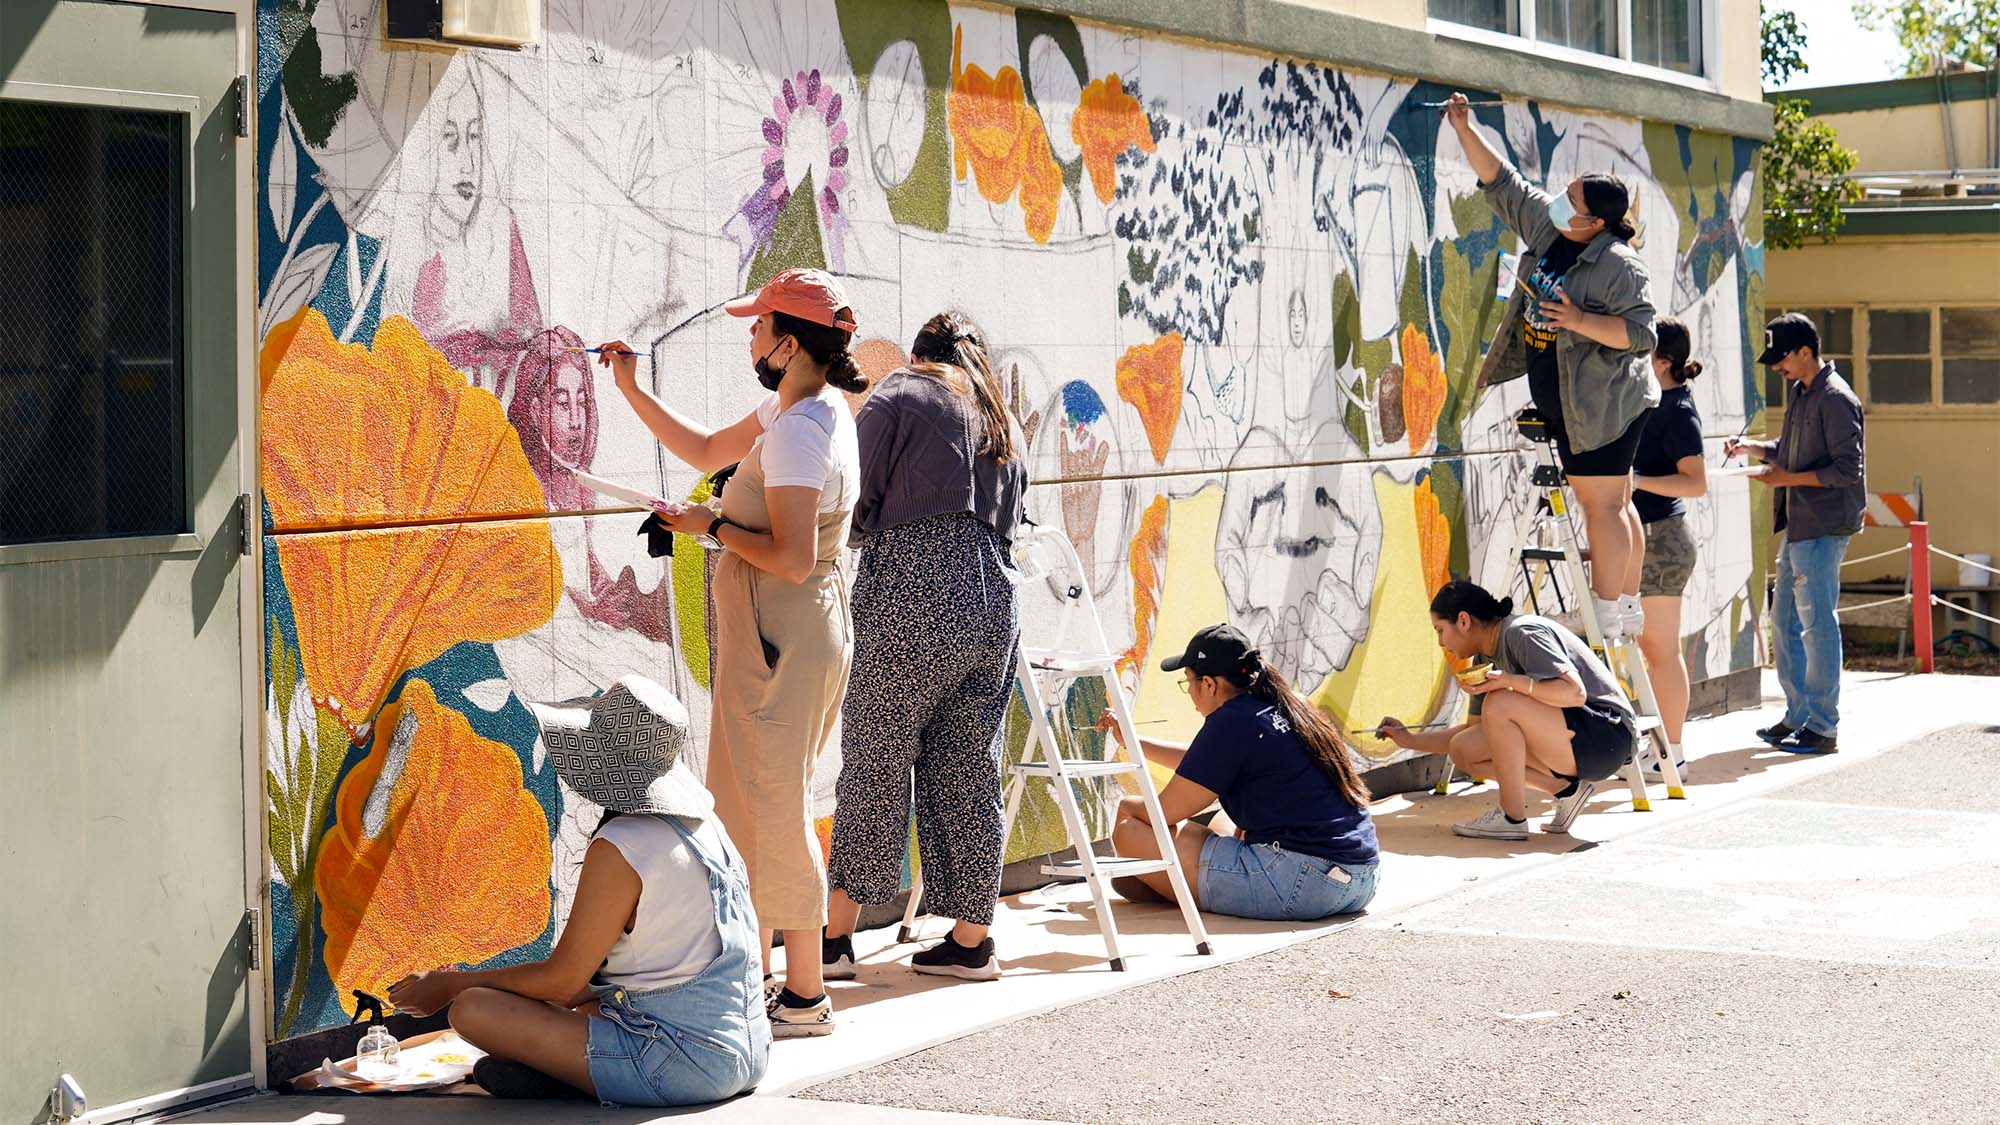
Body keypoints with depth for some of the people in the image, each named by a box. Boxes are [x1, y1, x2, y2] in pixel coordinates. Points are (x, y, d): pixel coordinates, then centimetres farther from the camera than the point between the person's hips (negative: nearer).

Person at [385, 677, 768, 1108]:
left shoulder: (620, 849, -17)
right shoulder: (704, 824, 9)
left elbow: (562, 979, -10)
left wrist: (452, 985, 3)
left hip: (684, 1063, -9)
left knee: (473, 1009, -12)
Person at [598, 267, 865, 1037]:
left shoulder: (797, 431, -21)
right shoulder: (802, 408, 10)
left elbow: (792, 559, -27)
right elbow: (705, 451, 25)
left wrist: (711, 528, -14)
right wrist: (632, 390, 20)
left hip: (783, 639, -10)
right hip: (776, 634, 10)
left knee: (774, 810, -3)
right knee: (743, 805, 17)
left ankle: (804, 998, 4)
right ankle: (755, 978, 26)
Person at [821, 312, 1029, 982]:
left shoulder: (897, 395, 3)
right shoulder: (1005, 421, 22)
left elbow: (859, 507, -3)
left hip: (910, 600, -5)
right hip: (994, 603, 6)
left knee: (873, 768, 0)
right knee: (970, 773, 10)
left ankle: (835, 938, 3)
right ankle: (971, 940, 12)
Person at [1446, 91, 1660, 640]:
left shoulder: (1619, 265, -18)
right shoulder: (1545, 224, 4)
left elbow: (1641, 332, -22)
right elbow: (1501, 182, 11)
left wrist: (1581, 321, -29)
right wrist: (1465, 130, 4)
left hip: (1605, 403, -8)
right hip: (1565, 405, 8)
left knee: (1602, 503, -7)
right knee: (1609, 503, 14)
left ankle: (1607, 619, -5)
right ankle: (1628, 605, 21)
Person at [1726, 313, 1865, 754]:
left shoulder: (1835, 399, -15)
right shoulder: (1799, 394, 14)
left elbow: (1847, 469, -18)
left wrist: (1789, 479, -18)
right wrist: (1752, 447, 9)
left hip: (1823, 528, -10)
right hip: (1797, 526, 10)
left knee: (1817, 624, -6)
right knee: (1786, 623, 13)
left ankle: (1823, 727, 0)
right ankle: (1798, 716, 22)